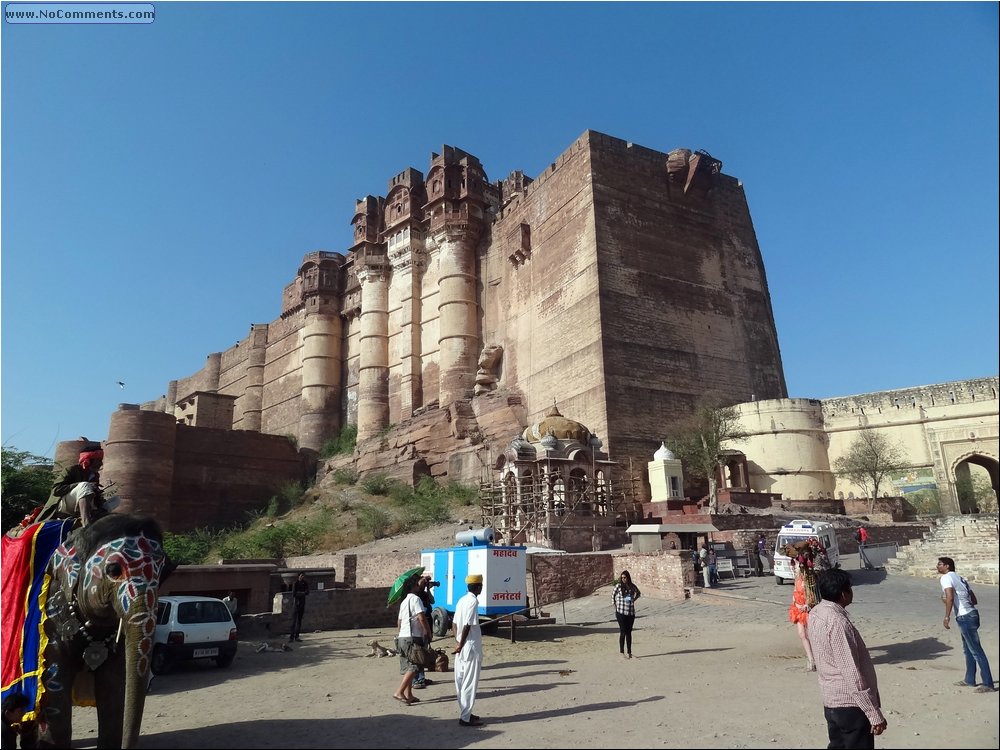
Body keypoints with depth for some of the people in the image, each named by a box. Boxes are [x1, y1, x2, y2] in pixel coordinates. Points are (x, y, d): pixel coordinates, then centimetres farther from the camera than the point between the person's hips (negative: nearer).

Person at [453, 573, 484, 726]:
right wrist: (461, 644, -15)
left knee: (461, 681, 13)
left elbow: (455, 623, 10)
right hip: (471, 647, -9)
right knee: (470, 683, -1)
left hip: (462, 648, 9)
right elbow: (467, 626, -20)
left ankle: (464, 713, 23)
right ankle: (465, 718, 3)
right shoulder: (473, 601, -16)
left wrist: (457, 642, 11)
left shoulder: (462, 600, 10)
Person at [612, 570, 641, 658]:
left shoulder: (632, 586, 1)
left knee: (629, 632, 10)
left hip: (631, 612, 3)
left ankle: (629, 652, 17)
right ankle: (622, 652, 3)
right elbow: (613, 595, 8)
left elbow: (638, 593, 23)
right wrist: (615, 606, 7)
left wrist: (633, 600, 12)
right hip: (621, 612, -3)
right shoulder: (618, 586, -7)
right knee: (623, 632, -3)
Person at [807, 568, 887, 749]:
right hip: (851, 705, -8)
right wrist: (874, 714, -20)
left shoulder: (816, 613, 1)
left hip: (831, 700, 8)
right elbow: (852, 674, -25)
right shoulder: (838, 623, -27)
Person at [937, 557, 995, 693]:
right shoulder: (960, 578, 18)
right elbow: (974, 599, 16)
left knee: (976, 651, -5)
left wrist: (947, 617, -16)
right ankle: (969, 680, 26)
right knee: (968, 649, 18)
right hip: (971, 614, 10)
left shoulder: (946, 577, -9)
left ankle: (988, 684, -1)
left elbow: (950, 597, -21)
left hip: (964, 617, -10)